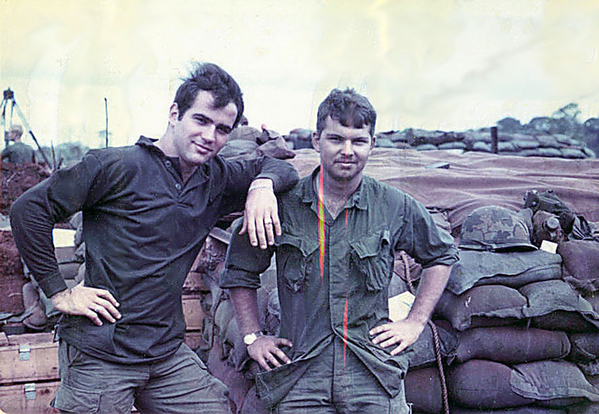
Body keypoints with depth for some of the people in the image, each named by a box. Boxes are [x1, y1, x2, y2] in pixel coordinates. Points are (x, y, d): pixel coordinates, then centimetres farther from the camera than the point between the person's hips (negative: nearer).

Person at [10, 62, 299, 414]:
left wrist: (262, 186, -4)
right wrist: (59, 293, -10)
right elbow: (28, 209, -9)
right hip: (99, 357, -5)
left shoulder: (217, 180, 7)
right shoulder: (117, 167, -11)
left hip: (169, 354, 5)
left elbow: (280, 167, 20)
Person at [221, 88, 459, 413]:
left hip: (375, 379, 1)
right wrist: (253, 337, 6)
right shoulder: (282, 204, -1)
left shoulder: (396, 207, 1)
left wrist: (415, 323, 10)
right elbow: (239, 270, 13)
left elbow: (442, 255, 17)